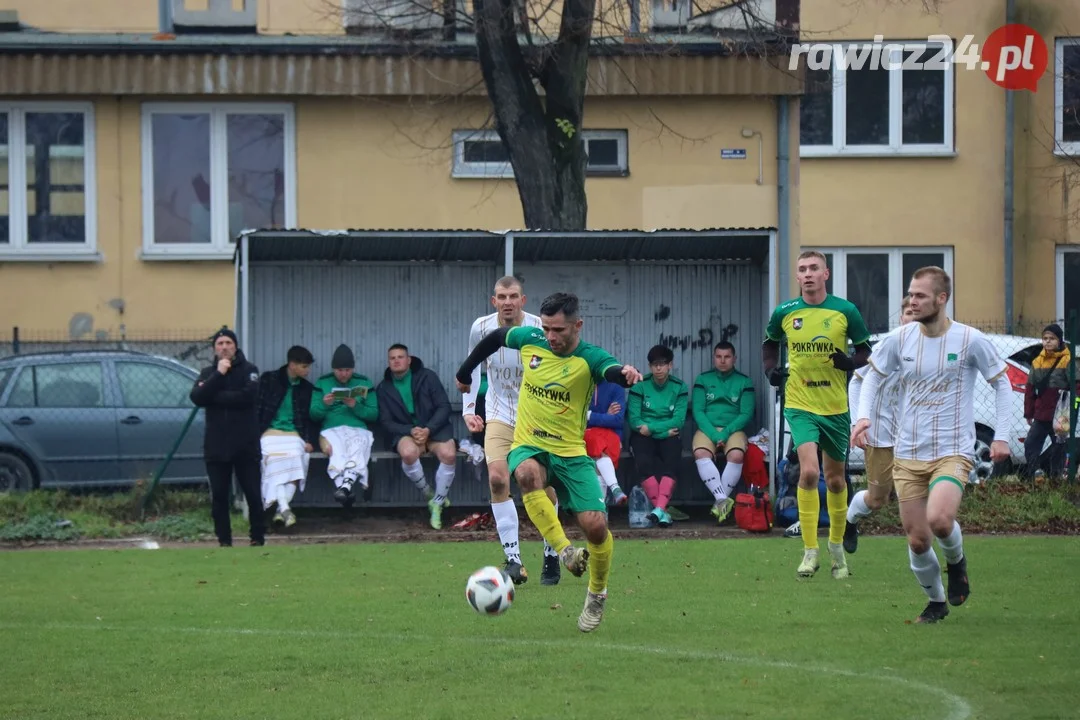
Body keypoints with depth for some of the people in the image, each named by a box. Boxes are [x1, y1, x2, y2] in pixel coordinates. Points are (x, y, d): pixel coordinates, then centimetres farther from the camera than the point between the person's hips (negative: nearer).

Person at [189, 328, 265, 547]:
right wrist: (218, 375, -14)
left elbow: (248, 395, -16)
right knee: (219, 496, 2)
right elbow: (196, 397, -7)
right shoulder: (207, 373, 12)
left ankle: (258, 538, 9)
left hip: (245, 444, -3)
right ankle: (224, 541, 7)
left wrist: (213, 396, -9)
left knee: (253, 494, 0)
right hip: (216, 445, 3)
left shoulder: (248, 370, 3)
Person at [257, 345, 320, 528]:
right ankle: (285, 508, -43)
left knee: (296, 463, -28)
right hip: (270, 432, -3)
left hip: (295, 435, 3)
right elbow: (257, 409, 4)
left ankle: (281, 509, -31)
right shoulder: (269, 380, 8)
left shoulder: (307, 388, 18)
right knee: (276, 460, -33)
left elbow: (311, 418, 19)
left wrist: (310, 441, 2)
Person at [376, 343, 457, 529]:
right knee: (408, 452, -37)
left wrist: (428, 430, -17)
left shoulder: (427, 377, 2)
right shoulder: (384, 389, 8)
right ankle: (430, 496, -14)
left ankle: (437, 504, -15)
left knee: (449, 453, -33)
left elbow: (444, 407, -2)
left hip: (435, 428, 0)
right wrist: (411, 431, -15)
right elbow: (386, 422, 4)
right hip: (405, 432, 0)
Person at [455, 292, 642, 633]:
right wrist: (465, 372, 26)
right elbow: (495, 337, 18)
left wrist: (627, 374, -61)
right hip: (528, 446, 2)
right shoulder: (530, 340, -3)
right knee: (528, 473, -37)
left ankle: (597, 595, 14)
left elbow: (612, 370, -38)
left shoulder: (589, 358, -14)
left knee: (595, 525, -14)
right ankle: (564, 551, -32)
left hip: (571, 452, -1)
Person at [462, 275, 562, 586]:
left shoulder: (540, 329, -15)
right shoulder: (481, 328, -8)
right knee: (497, 478, -18)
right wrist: (468, 408, 3)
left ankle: (551, 556, 17)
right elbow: (473, 367, 9)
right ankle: (513, 560, -18)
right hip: (499, 416, 1)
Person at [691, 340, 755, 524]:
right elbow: (697, 411, 3)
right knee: (701, 453, -33)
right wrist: (713, 434, -13)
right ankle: (723, 500, -38)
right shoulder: (703, 380, 11)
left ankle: (719, 502, -27)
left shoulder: (744, 382, 10)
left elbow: (746, 414, 2)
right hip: (707, 429, 0)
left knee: (736, 455, -33)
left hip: (733, 429, 0)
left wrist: (725, 433, -13)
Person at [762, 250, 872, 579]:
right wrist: (770, 369, 0)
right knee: (808, 471, -20)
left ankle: (837, 544, 34)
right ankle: (810, 551, -13)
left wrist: (851, 362, -16)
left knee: (836, 480, 12)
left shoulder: (845, 311, -5)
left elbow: (866, 348, 5)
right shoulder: (784, 313, -2)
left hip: (836, 407, 1)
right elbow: (770, 342, 18)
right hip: (800, 404, -1)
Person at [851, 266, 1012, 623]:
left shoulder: (970, 340, -8)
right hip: (908, 454, 3)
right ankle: (936, 602, 28)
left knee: (938, 518, -28)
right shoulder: (899, 339, -1)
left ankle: (956, 561, 6)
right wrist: (863, 415, -3)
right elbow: (873, 376, 14)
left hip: (953, 451, -3)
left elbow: (1002, 383, 4)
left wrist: (1001, 436, -3)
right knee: (917, 540, 3)